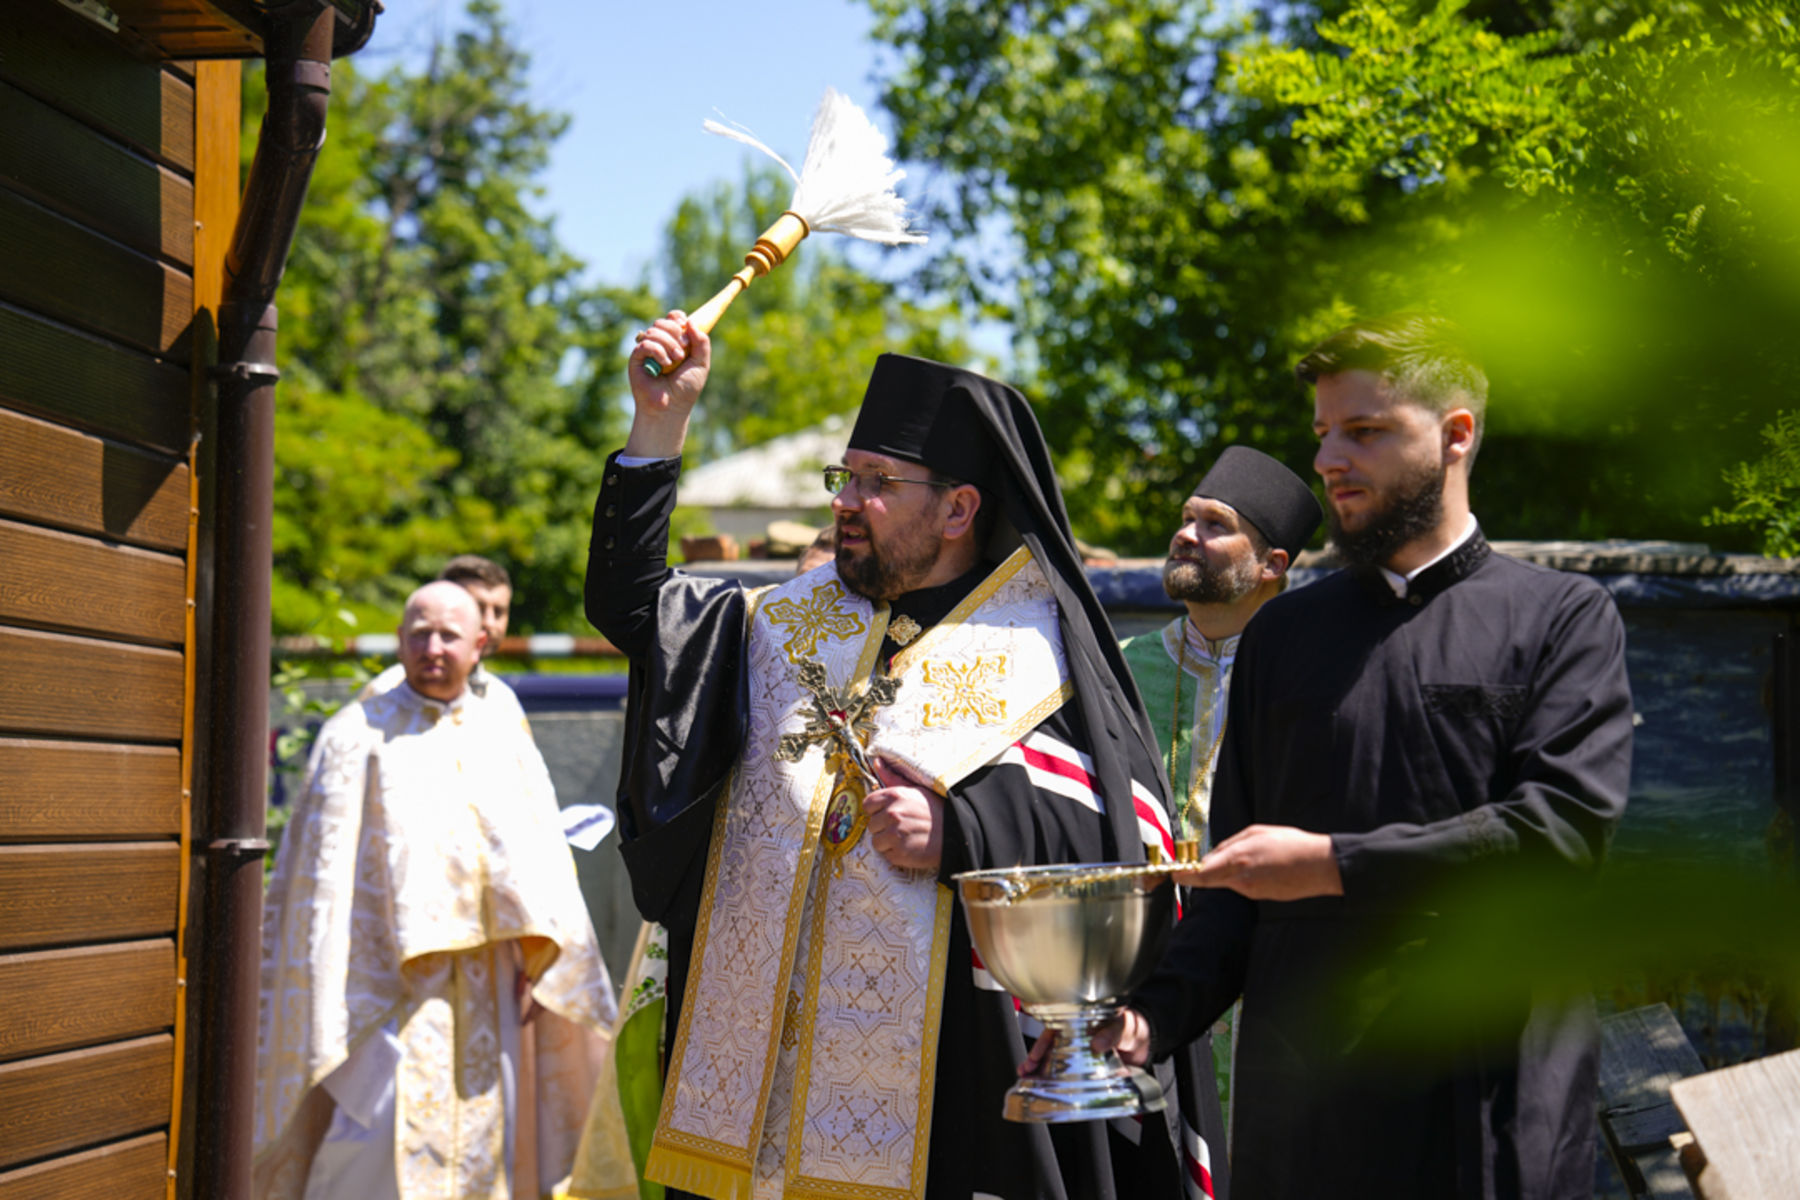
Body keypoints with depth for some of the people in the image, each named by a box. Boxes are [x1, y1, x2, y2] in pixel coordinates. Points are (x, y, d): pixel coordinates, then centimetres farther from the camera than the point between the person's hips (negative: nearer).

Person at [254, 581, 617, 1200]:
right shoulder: (357, 734, 3)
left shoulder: (506, 742, 13)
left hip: (485, 984, 4)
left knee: (476, 1137, 5)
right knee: (383, 1131, -15)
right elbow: (323, 867, -1)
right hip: (388, 977, -4)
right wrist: (325, 989, -7)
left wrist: (535, 958, -4)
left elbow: (540, 863, 9)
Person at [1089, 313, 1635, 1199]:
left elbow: (1566, 824, -11)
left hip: (1493, 1100, -3)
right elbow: (1237, 875, 14)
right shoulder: (1283, 633, 15)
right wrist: (1157, 1009, -3)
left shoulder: (1564, 618, 4)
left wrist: (1336, 865, -14)